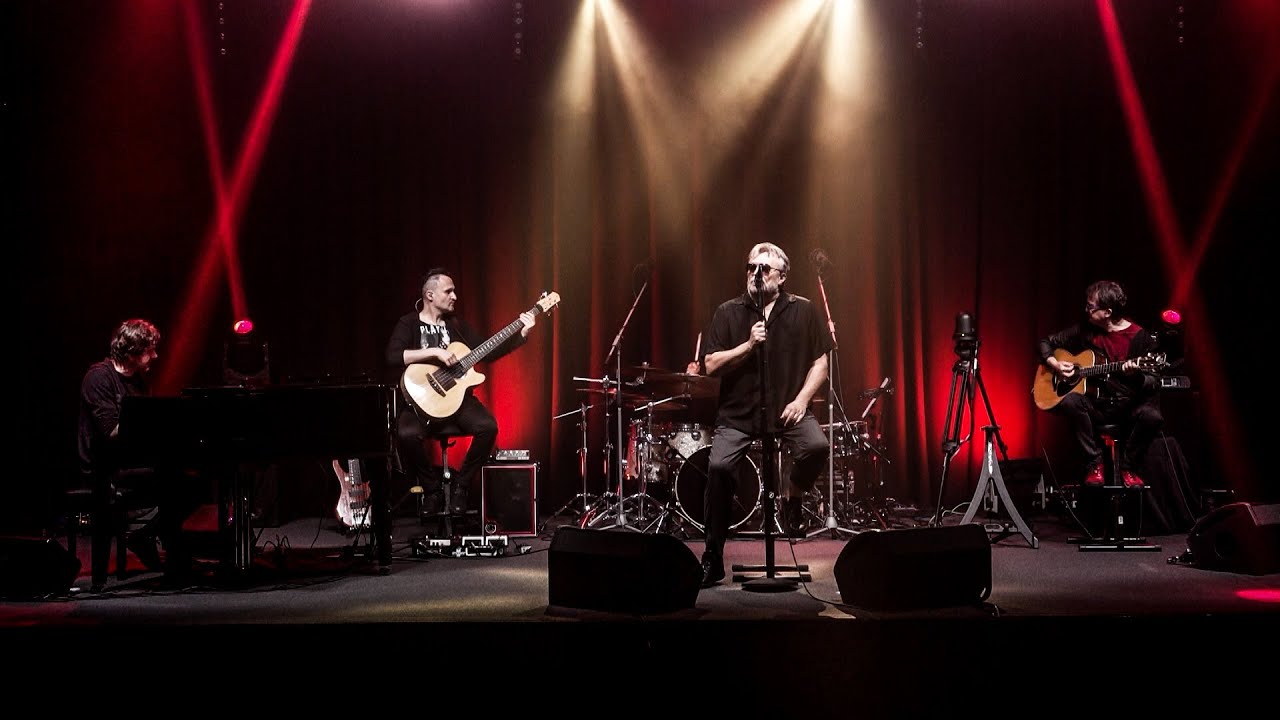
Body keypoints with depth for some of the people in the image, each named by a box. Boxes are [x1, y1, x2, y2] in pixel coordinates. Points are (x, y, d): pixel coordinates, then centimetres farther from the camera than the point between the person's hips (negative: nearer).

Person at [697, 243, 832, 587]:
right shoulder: (728, 312, 3)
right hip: (738, 412, 0)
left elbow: (820, 362, 5)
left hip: (787, 409, 0)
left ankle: (792, 497, 6)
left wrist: (801, 399, -9)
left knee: (818, 446, -29)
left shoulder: (802, 310, 4)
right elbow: (711, 366, -2)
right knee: (718, 466, -21)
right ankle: (712, 558, -6)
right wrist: (749, 345, -14)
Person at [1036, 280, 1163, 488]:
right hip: (1094, 406, 2)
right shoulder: (1085, 330, 7)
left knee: (1152, 416, -35)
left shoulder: (1142, 337, -3)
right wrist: (1055, 365, -1)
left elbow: (1154, 385, -7)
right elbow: (1045, 343, 18)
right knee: (1070, 401, -32)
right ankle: (1094, 464, -16)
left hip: (1127, 408, -2)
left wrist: (1136, 375, -28)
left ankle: (1128, 467, -8)